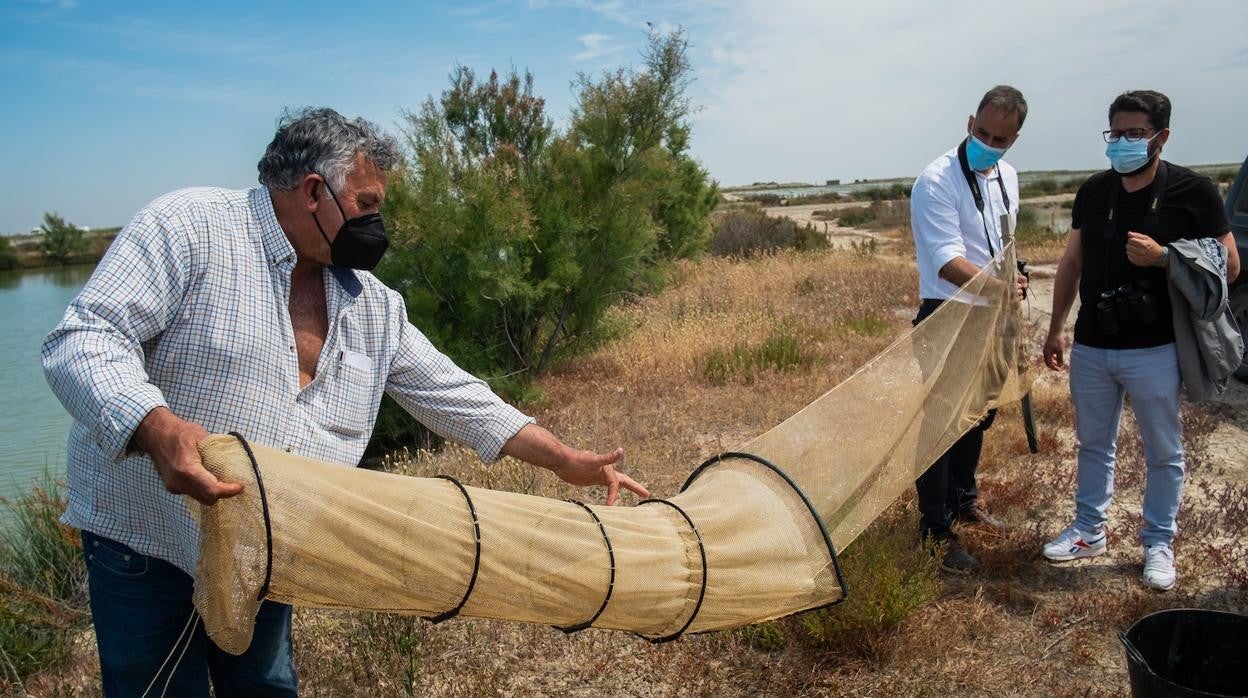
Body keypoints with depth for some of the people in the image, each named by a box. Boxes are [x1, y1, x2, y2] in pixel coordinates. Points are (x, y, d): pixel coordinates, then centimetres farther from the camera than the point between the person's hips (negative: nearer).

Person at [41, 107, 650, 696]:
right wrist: (157, 429, -40)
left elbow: (453, 396, 8)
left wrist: (568, 462, 5)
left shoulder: (372, 304, 4)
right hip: (147, 546, -5)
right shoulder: (189, 227, -14)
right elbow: (85, 338, -21)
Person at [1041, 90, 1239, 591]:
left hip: (1153, 349, -4)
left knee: (1163, 452, 9)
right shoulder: (1093, 191, 4)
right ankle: (1089, 531, 30)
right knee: (1093, 444, 16)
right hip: (1091, 347, 4)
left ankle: (1158, 544, 24)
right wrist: (1055, 330, 9)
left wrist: (1162, 257, -21)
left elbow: (1228, 266, -6)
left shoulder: (1192, 192, -8)